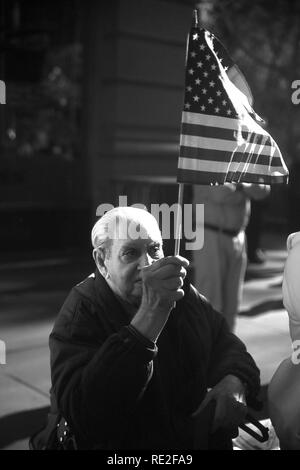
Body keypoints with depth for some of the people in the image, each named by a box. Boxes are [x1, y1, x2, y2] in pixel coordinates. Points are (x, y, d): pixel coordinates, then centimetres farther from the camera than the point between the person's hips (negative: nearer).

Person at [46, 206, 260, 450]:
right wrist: (150, 317, -37)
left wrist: (234, 380, -12)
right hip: (128, 443, -5)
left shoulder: (181, 293, 2)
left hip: (203, 436, 5)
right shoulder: (81, 314, -15)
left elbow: (224, 341, 12)